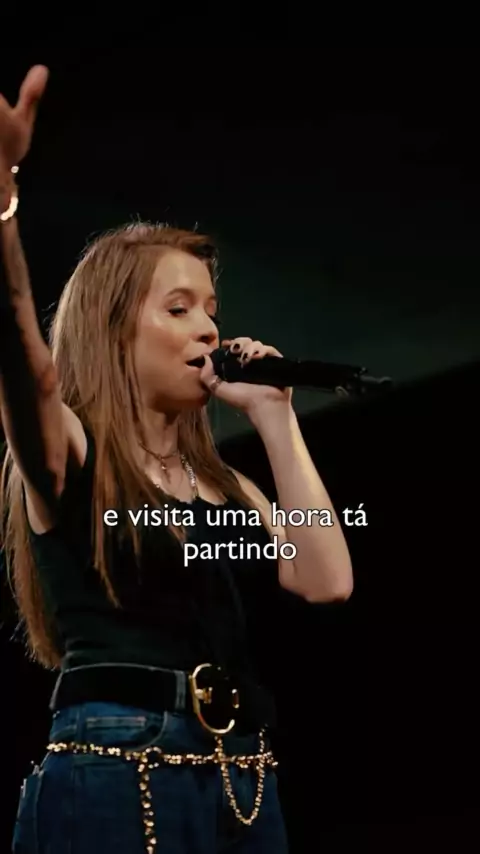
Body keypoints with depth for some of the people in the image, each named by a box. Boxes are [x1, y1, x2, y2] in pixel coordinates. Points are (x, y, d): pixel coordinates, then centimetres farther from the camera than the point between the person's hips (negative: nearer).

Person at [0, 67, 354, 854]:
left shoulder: (224, 487, 17)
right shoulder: (69, 457, 1)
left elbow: (327, 579, 2)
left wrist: (274, 417, 6)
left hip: (242, 783, 6)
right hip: (111, 776, -6)